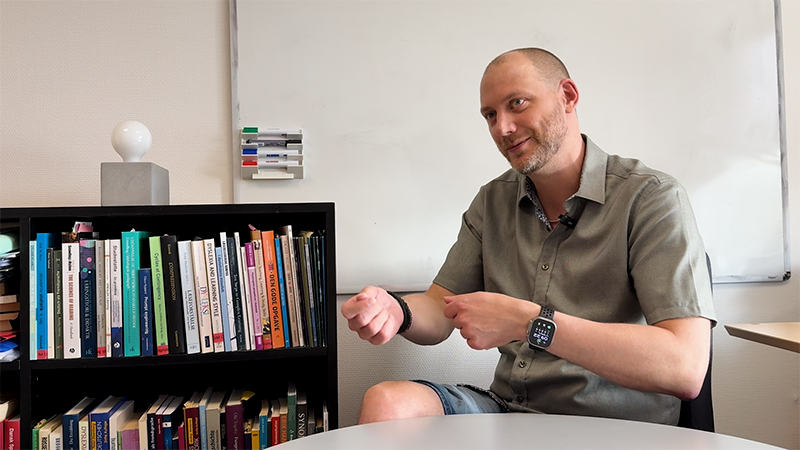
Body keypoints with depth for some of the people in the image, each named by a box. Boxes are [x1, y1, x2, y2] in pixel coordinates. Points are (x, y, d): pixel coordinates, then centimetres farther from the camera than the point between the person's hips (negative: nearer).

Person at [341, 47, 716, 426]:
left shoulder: (649, 197, -12)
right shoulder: (492, 202, 8)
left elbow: (686, 368, -22)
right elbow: (440, 312, 6)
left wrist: (528, 322, -29)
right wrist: (397, 312, -18)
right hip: (508, 408, 5)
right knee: (387, 402, -23)